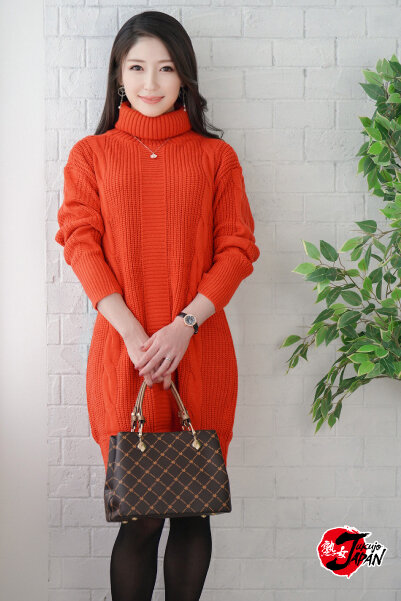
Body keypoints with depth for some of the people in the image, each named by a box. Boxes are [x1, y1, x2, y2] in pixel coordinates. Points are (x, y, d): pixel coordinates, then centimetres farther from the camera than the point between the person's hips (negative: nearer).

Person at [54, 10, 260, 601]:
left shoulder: (215, 156, 9)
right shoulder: (90, 154, 9)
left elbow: (237, 248, 3)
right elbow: (81, 244, 0)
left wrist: (184, 325, -11)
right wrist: (134, 335, -12)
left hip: (200, 351, 1)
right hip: (122, 353, -1)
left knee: (193, 508, 6)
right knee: (140, 515, 0)